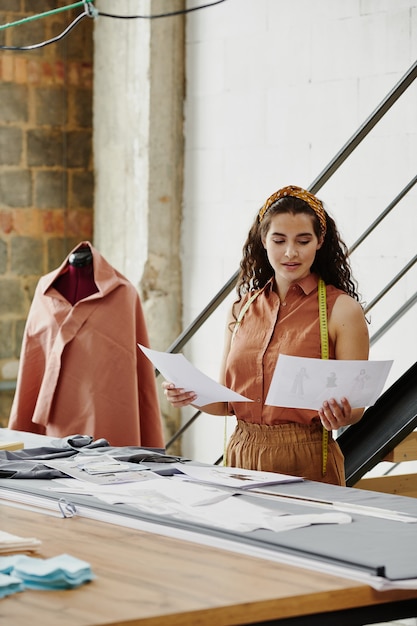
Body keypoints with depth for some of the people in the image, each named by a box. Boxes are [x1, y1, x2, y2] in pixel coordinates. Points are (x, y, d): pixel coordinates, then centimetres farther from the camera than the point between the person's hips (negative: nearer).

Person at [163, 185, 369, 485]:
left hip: (306, 462, -4)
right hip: (242, 457, 4)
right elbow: (226, 401, 11)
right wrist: (192, 395, -8)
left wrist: (342, 415, -28)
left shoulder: (342, 309, -7)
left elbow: (357, 404, -6)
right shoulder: (243, 307, 8)